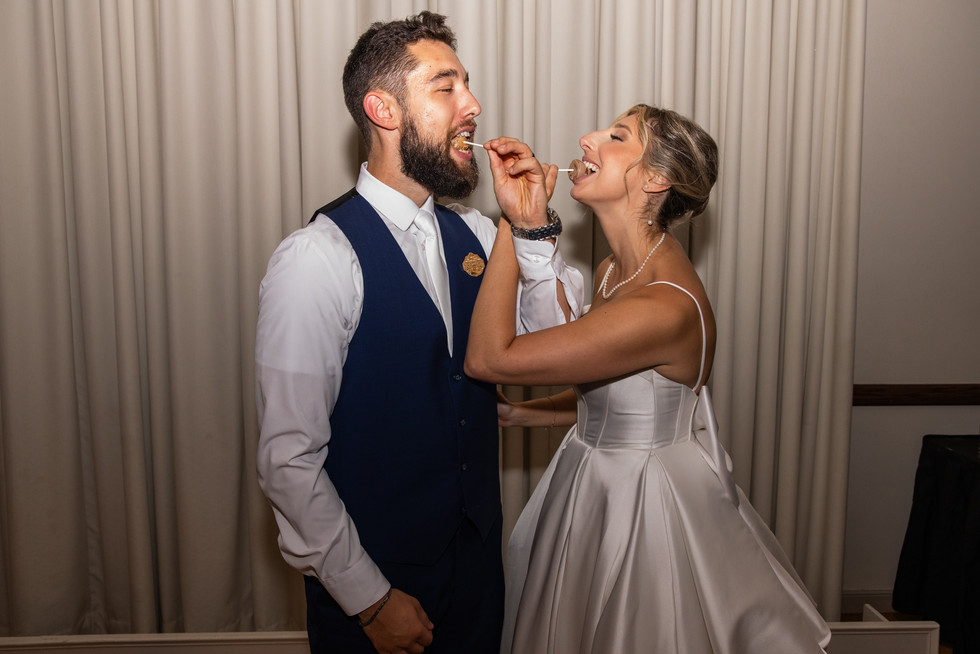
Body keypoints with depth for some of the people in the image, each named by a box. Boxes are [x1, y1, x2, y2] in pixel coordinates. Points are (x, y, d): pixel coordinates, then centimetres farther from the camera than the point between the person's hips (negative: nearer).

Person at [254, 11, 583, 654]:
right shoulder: (317, 259, -21)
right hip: (372, 576, -6)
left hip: (479, 551, 6)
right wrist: (369, 598, -14)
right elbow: (288, 461, -20)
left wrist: (532, 227, -12)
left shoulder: (474, 234, -1)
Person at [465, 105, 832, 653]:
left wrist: (518, 221, -29)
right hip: (595, 486, 9)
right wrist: (521, 413, 4)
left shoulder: (666, 309, -32)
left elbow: (490, 357, -32)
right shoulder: (617, 271, -1)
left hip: (641, 507, -8)